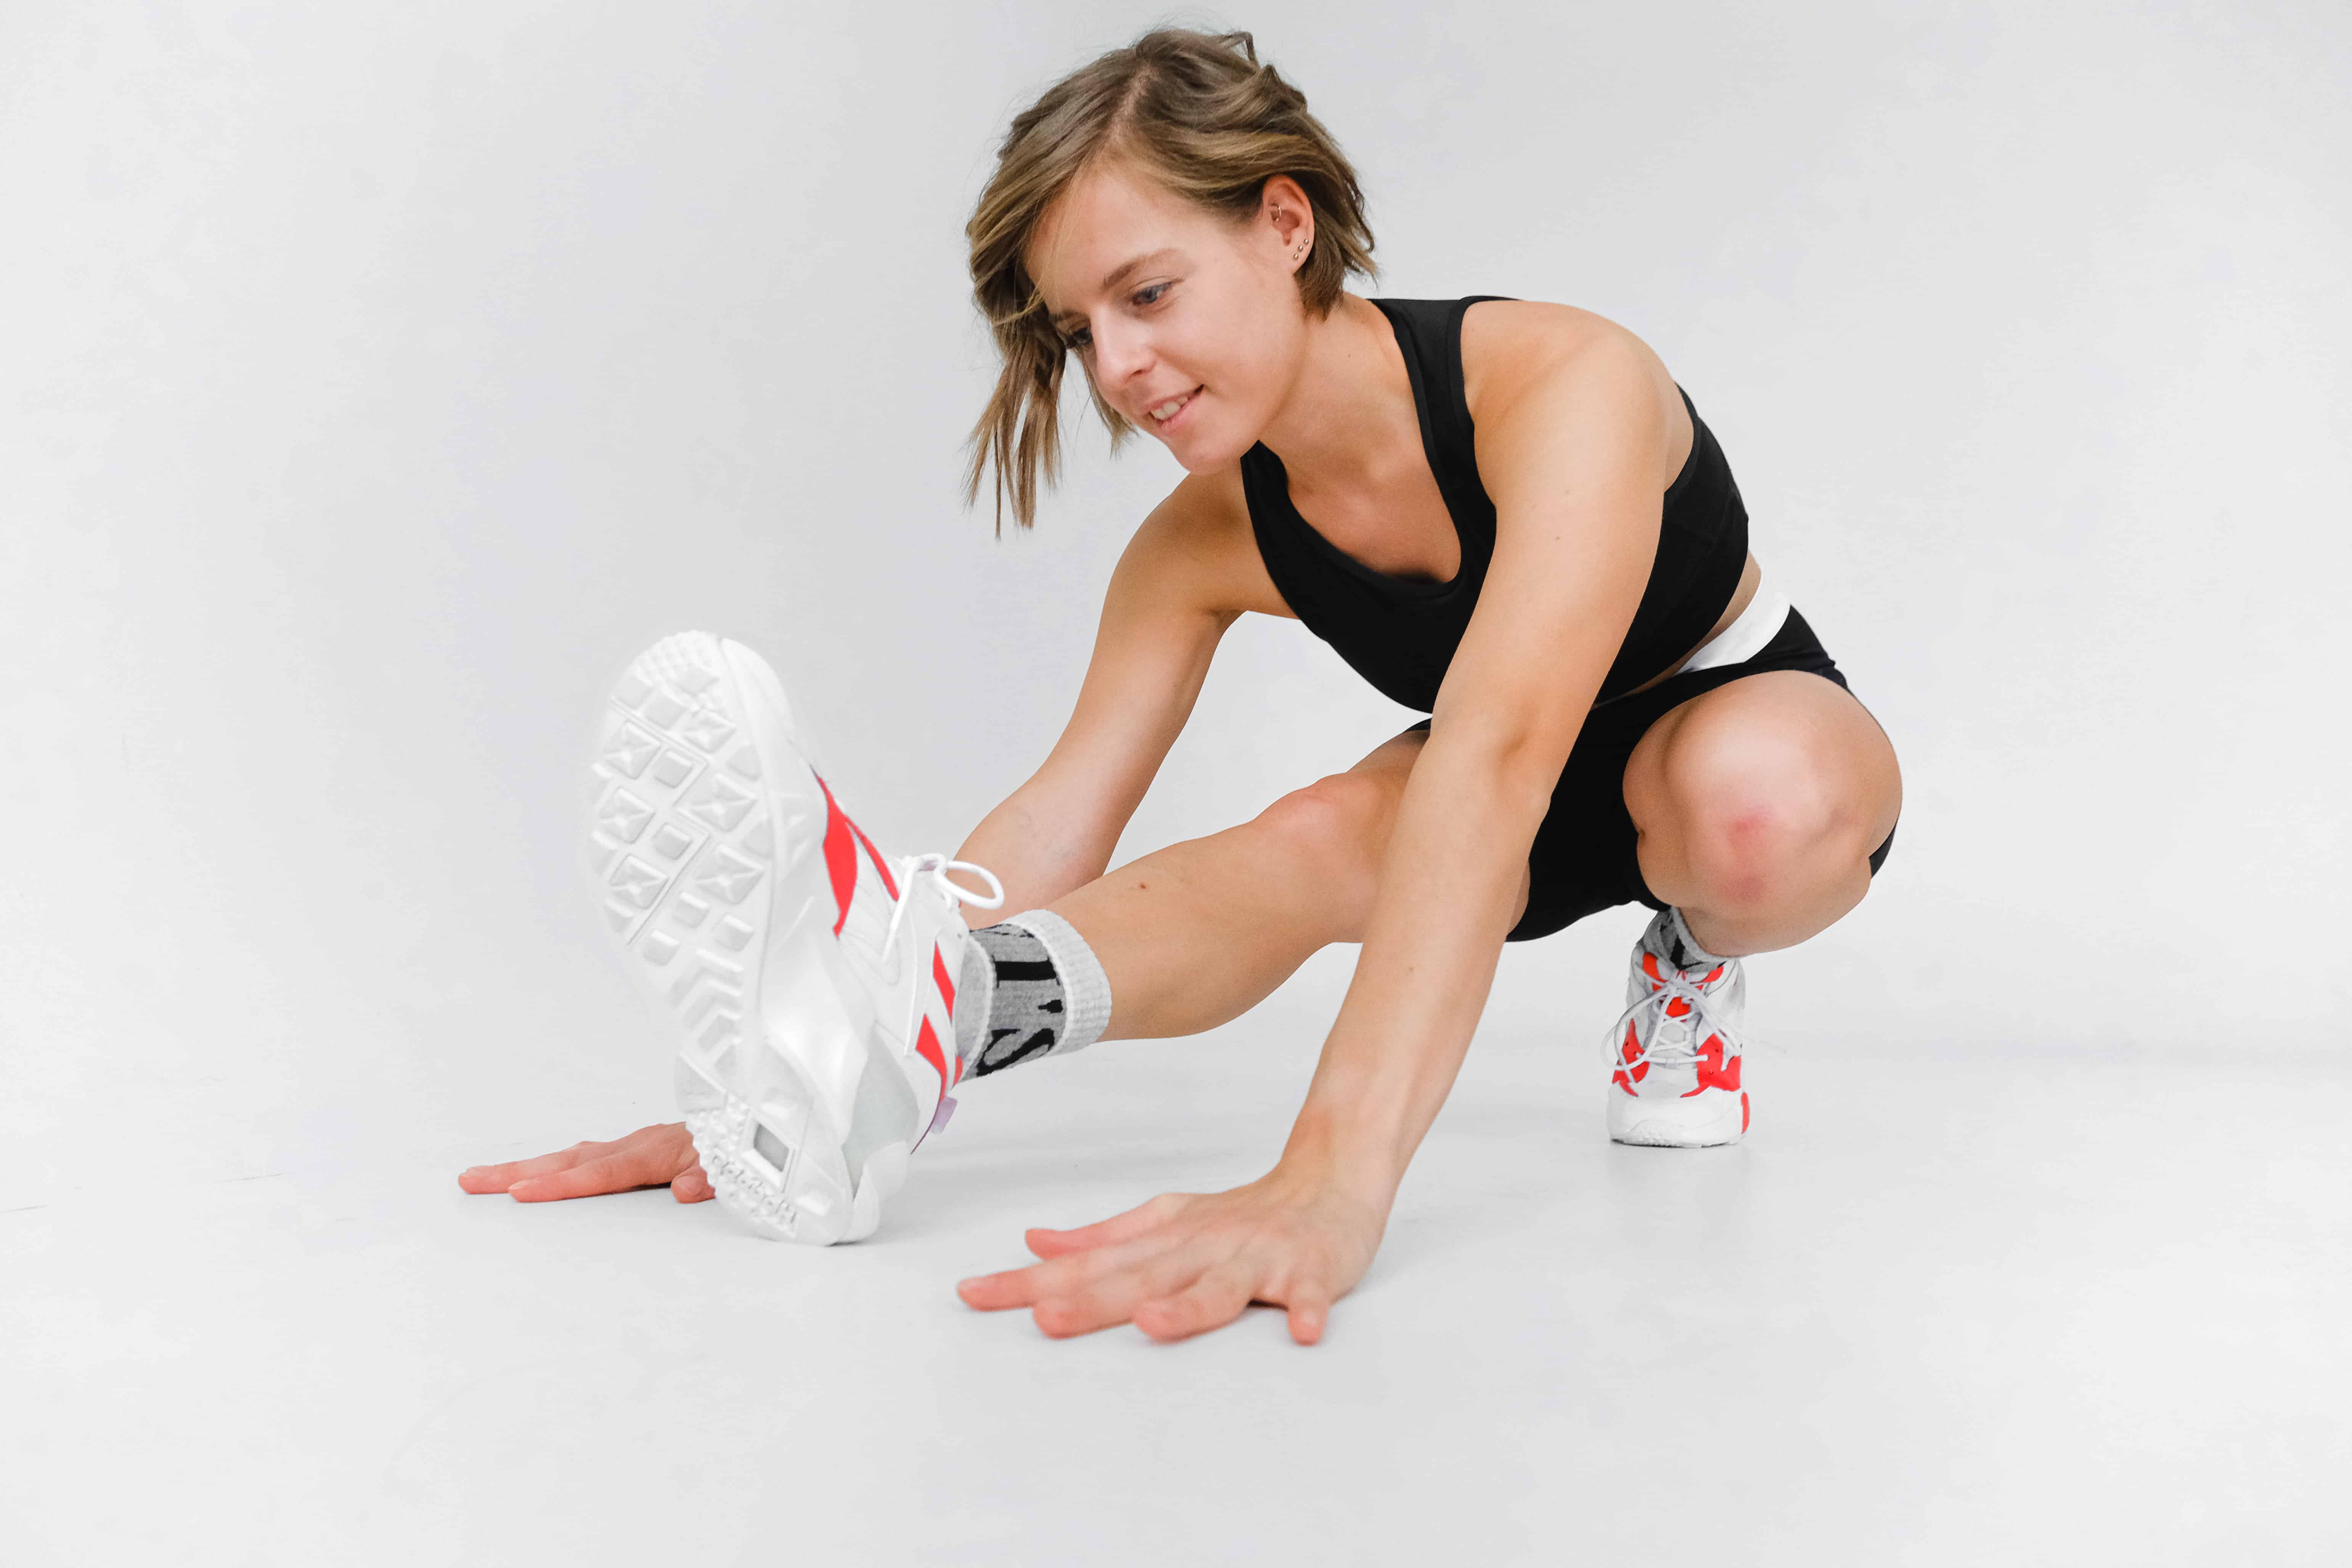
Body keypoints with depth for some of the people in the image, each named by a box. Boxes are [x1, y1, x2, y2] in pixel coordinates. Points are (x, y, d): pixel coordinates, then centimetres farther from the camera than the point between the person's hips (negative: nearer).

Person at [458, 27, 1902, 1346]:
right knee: (1319, 837, -29)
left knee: (1747, 800, -40)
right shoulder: (1209, 542, -15)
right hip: (1540, 814, 4)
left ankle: (1693, 970, -10)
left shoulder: (1563, 383, -35)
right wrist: (740, 1113, -33)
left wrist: (1333, 1181, -64)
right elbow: (1054, 826, -22)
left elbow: (1494, 756, -51)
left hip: (1763, 733, -4)